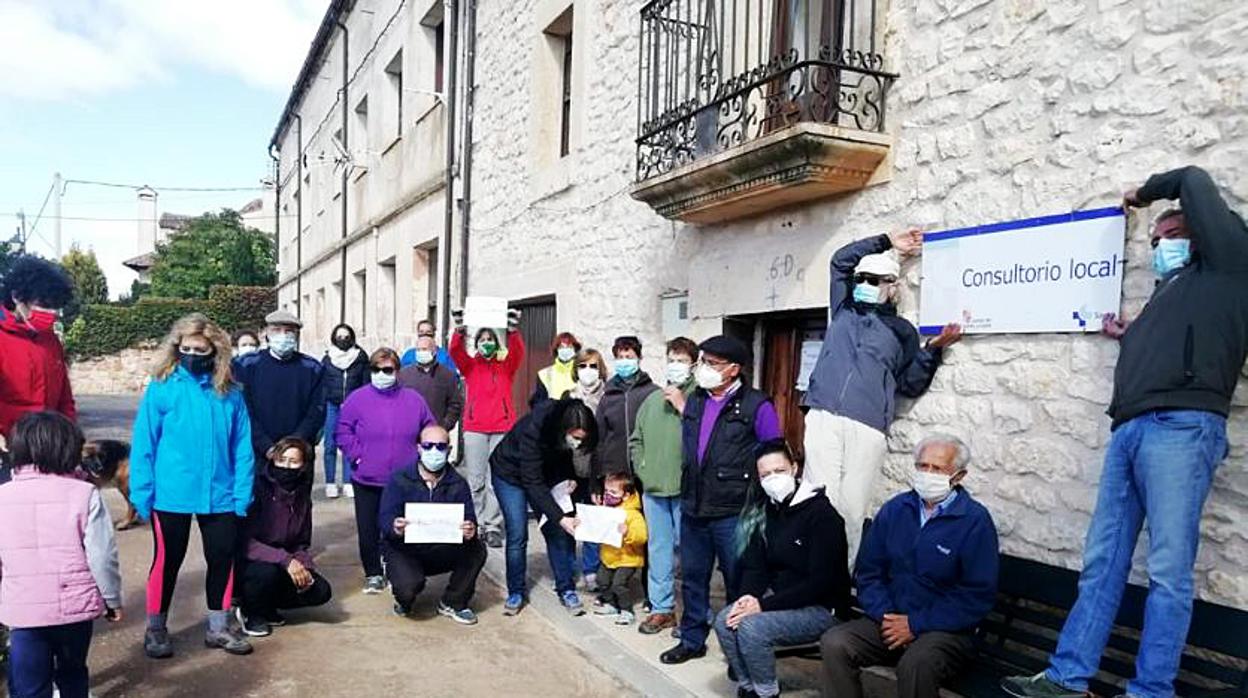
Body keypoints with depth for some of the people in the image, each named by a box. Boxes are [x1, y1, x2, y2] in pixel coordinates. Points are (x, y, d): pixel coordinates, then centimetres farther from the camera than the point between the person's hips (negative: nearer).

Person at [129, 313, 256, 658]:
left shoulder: (230, 393, 0)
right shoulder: (162, 388, -7)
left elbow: (242, 446, 1)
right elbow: (143, 443, -6)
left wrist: (242, 492, -4)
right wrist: (142, 493, -9)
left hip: (220, 496, 3)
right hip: (171, 496, -2)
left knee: (223, 558, 11)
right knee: (168, 561, 11)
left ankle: (219, 626, 29)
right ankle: (155, 629, 29)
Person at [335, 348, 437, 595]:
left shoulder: (413, 399, 3)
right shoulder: (358, 398, -3)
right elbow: (342, 431, -1)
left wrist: (418, 455, 2)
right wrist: (357, 454, -10)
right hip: (367, 480, -1)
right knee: (368, 530, 7)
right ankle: (373, 574, 23)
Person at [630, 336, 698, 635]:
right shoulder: (652, 399, 12)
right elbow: (636, 439, 20)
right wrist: (642, 469, 8)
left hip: (686, 488, -6)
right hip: (653, 487, 6)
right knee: (658, 548, 12)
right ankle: (662, 608, 24)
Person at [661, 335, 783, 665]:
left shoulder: (756, 405, -10)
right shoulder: (694, 401, 8)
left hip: (733, 513, -6)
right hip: (693, 508, 6)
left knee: (739, 583, 7)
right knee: (693, 577, 17)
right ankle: (692, 640, 32)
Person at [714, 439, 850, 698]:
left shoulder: (822, 514, -15)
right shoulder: (766, 511, 7)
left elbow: (821, 582, -20)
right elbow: (754, 566, 8)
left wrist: (764, 605, -23)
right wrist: (748, 597, -15)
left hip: (821, 607, -7)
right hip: (779, 599, 7)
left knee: (751, 627, -26)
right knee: (724, 621, -15)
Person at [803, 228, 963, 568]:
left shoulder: (902, 331, 19)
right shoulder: (843, 310, 23)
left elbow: (910, 385, 15)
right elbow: (841, 260, 26)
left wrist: (933, 349, 3)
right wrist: (886, 242, 26)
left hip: (868, 428, -1)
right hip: (823, 419, 1)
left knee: (853, 508, -5)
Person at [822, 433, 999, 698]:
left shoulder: (975, 521, -6)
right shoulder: (894, 509, 9)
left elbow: (978, 595, -11)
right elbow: (868, 571, 11)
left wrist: (916, 625, -14)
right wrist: (884, 614, -7)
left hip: (946, 630, -4)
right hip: (890, 621, 4)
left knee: (915, 664, -36)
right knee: (834, 643, -22)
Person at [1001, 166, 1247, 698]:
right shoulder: (1166, 295, 32)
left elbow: (1194, 182, 14)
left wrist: (1146, 193, 30)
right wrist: (1128, 339, 29)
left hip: (1182, 428, -7)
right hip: (1130, 430, 7)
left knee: (1168, 569, -8)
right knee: (1102, 561, 4)